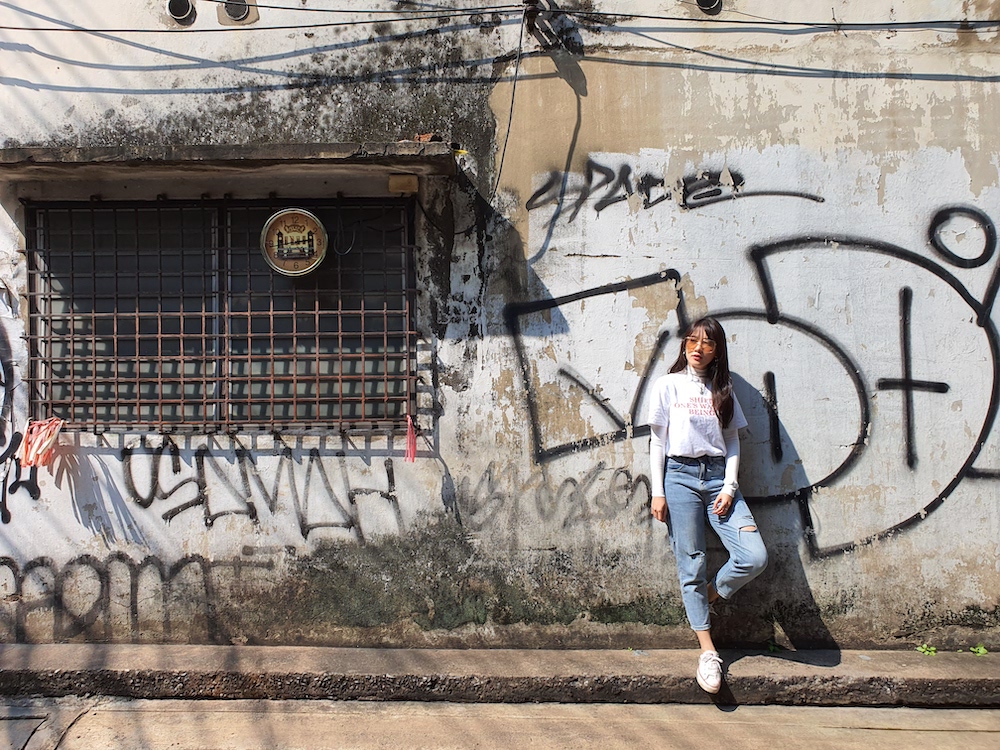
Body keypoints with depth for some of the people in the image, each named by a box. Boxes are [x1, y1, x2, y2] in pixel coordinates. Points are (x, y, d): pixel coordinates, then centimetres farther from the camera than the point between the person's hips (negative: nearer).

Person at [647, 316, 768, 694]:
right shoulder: (668, 385, 6)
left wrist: (729, 487, -2)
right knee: (692, 564, -1)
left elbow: (732, 442, 12)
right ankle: (708, 651, 9)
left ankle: (706, 597, 16)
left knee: (755, 556, -11)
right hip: (680, 475, -3)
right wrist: (657, 492, -3)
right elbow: (657, 440, 3)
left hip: (718, 476, 3)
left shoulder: (723, 390, 15)